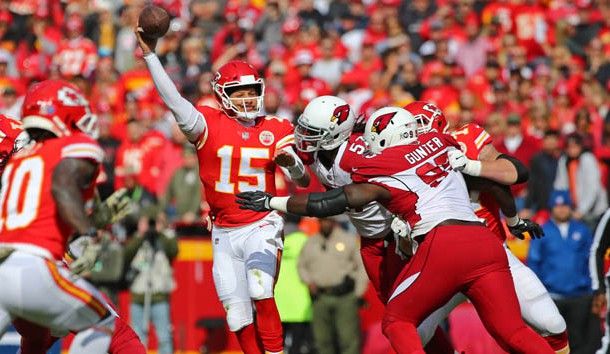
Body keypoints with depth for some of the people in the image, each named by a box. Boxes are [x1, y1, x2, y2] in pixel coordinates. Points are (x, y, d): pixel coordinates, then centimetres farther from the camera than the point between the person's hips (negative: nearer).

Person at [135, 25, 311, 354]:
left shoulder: (275, 130, 1)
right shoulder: (209, 124, -4)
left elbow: (303, 181, 3)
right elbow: (172, 99, -17)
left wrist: (291, 162, -20)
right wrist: (150, 55, -26)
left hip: (261, 226, -2)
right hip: (224, 234, 2)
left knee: (261, 294, -24)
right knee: (239, 316, 3)